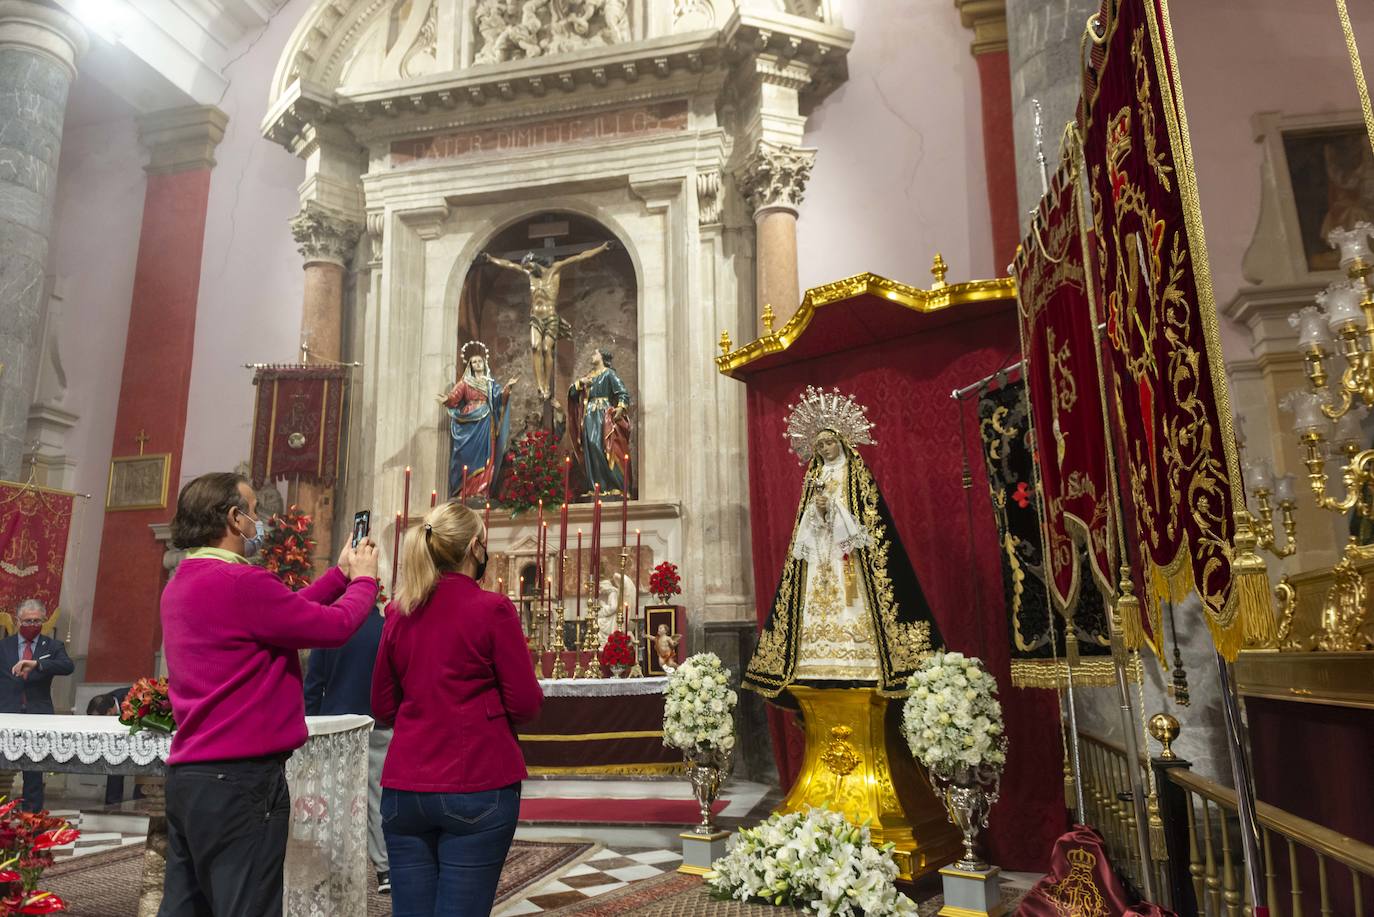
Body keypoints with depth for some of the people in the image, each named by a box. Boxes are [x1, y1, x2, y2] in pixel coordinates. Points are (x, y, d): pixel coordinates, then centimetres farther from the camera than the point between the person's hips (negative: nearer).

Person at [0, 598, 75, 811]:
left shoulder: (52, 646, 5)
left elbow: (68, 666, -13)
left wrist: (36, 664, -26)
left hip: (38, 715, -1)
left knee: (35, 772, 4)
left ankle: (32, 816, 10)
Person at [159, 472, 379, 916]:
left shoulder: (182, 583, 12)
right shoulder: (239, 582, -19)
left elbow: (282, 612, 15)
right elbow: (335, 626, -14)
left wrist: (340, 574, 20)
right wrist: (363, 579, 4)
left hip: (189, 775, 10)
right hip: (239, 779, -10)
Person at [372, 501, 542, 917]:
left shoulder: (399, 613, 5)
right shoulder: (492, 608, -9)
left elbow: (383, 707, 13)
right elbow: (526, 704, -8)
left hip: (403, 788, 5)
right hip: (477, 787, -5)